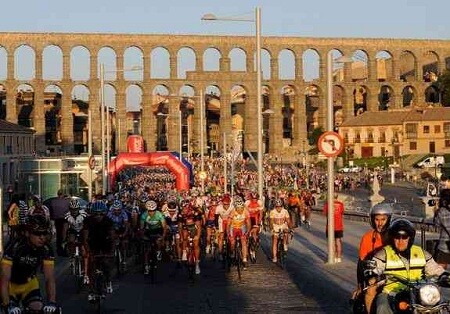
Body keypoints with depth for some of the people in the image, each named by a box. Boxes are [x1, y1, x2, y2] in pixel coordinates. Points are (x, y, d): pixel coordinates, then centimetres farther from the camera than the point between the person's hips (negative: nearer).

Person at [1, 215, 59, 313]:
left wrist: (52, 302, -39)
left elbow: (50, 279, -24)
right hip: (11, 284, -3)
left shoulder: (47, 250, -21)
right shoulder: (14, 247, -32)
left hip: (29, 283, 3)